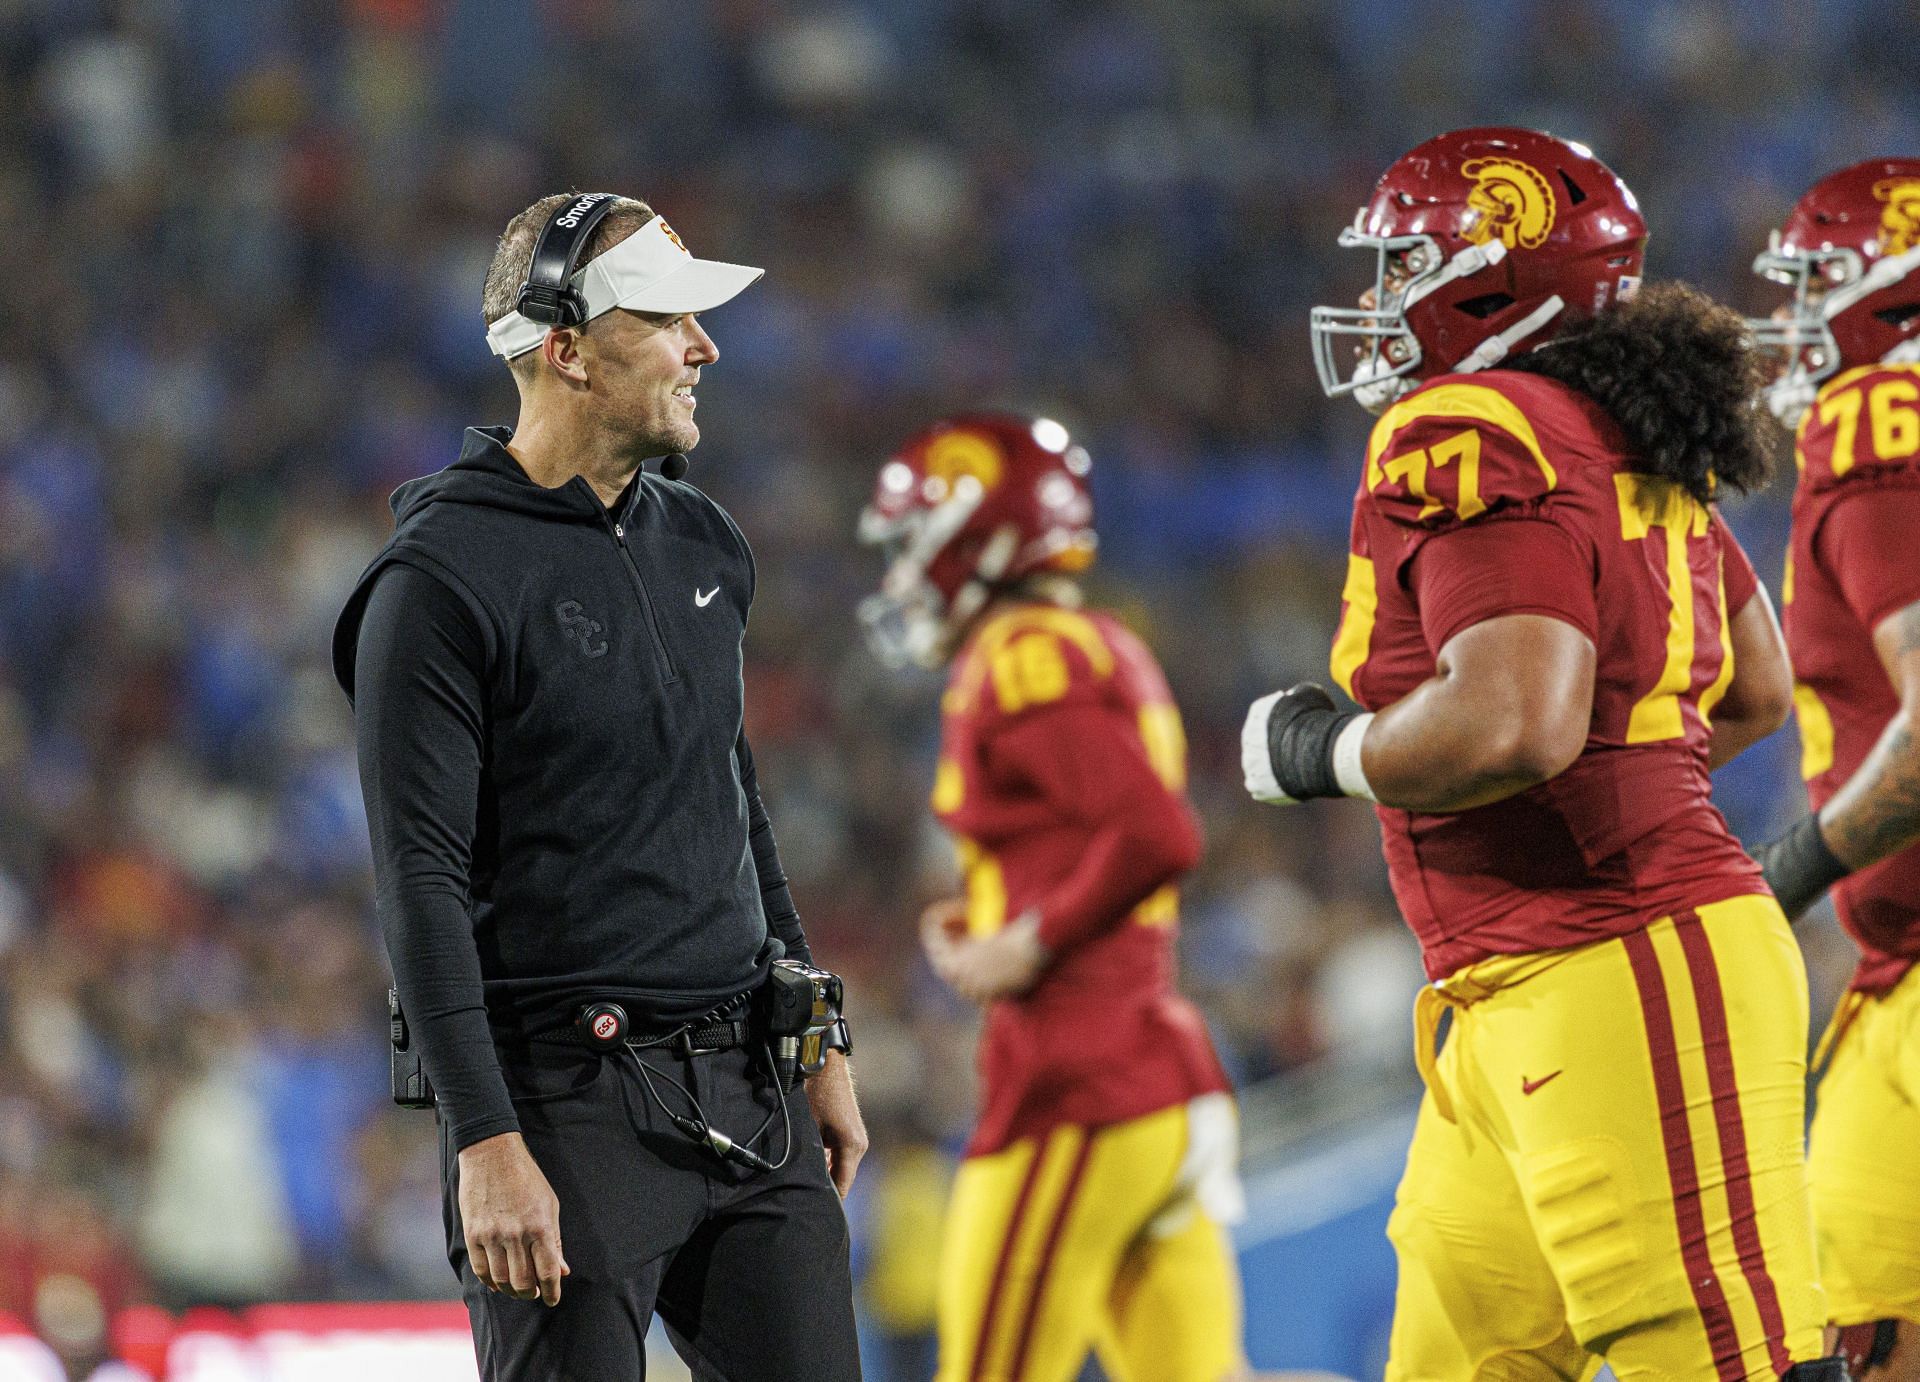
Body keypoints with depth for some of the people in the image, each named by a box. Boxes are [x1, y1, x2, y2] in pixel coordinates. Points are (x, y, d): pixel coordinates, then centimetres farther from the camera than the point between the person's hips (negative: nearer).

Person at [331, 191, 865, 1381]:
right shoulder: (443, 579, -10)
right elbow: (422, 880, -13)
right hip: (571, 1095, -7)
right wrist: (486, 1141, -19)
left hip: (748, 1091, 7)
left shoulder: (701, 547, 14)